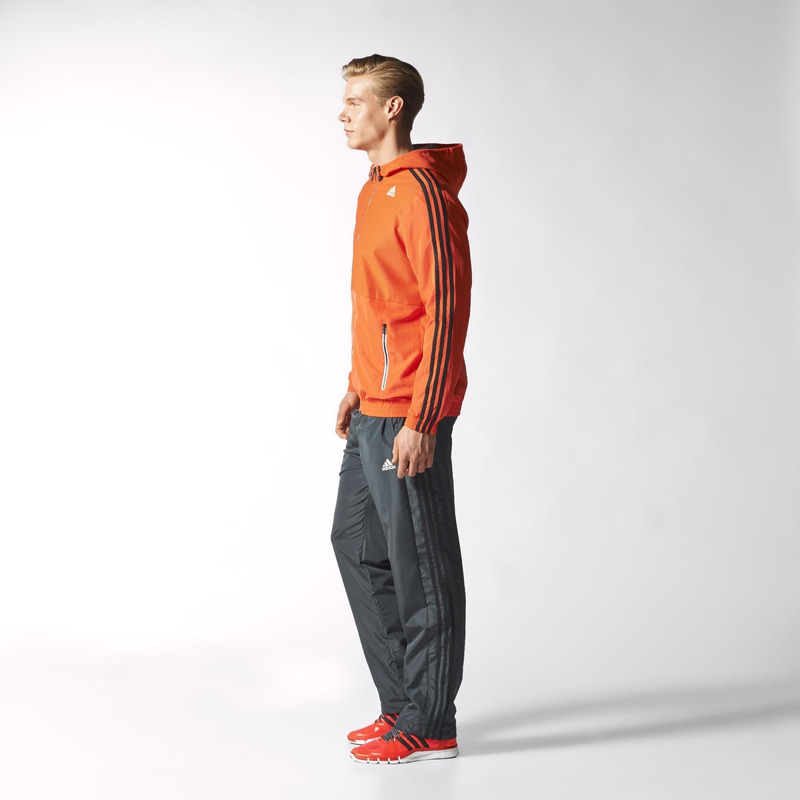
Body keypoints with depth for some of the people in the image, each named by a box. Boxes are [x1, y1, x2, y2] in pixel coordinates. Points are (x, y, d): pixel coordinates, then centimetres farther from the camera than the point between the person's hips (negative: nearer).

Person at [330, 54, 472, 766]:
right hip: (373, 411, 10)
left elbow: (446, 311, -19)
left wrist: (419, 421, -21)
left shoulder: (423, 195, -15)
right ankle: (402, 701, 26)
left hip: (408, 415, -10)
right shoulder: (377, 190, 16)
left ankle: (429, 726, 11)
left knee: (419, 563, -1)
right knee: (357, 544, 16)